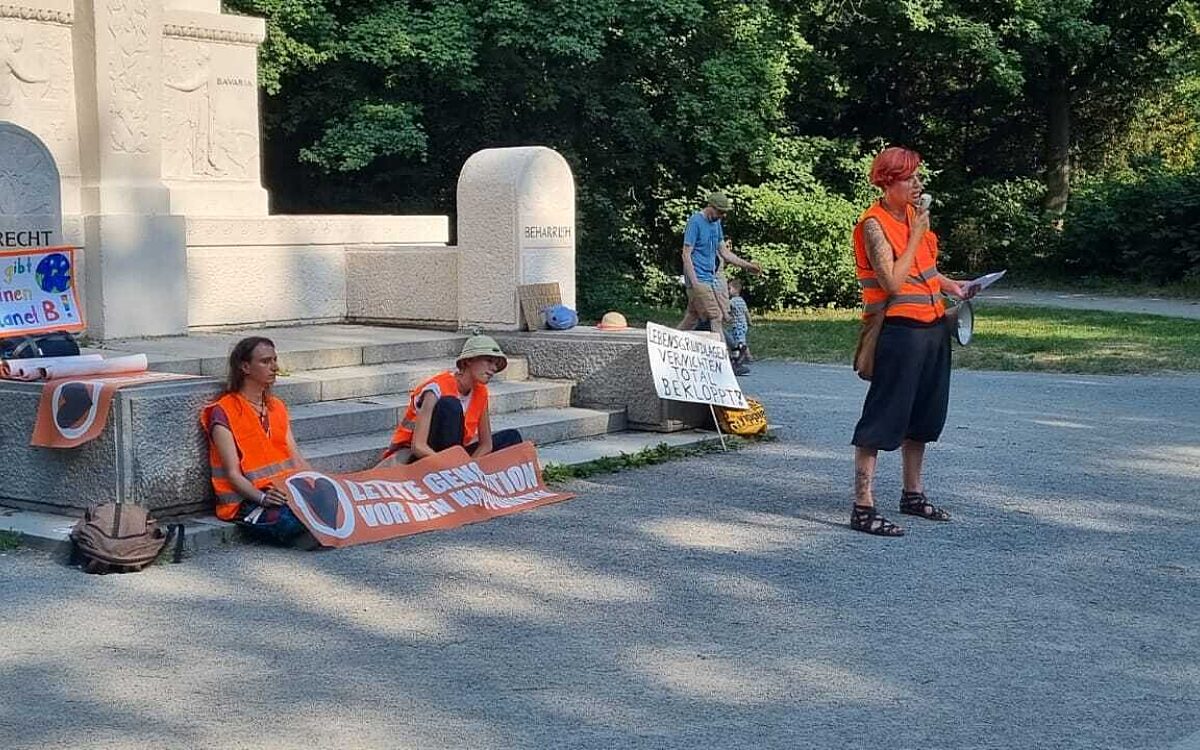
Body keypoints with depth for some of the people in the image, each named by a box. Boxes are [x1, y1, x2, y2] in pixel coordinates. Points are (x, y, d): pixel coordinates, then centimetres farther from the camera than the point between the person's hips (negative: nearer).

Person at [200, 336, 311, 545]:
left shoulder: (277, 407, 20)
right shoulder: (224, 413, -3)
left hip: (285, 491, 6)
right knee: (288, 521, -37)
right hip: (245, 500, -6)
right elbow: (233, 473, -9)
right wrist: (262, 497, -26)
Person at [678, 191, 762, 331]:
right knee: (715, 317, -10)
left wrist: (748, 266, 11)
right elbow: (686, 255, -14)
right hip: (699, 279, -8)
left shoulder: (716, 223, 13)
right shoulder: (695, 221, -11)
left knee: (692, 319, 7)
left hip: (712, 277, 8)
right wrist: (694, 283, -20)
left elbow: (724, 253, 18)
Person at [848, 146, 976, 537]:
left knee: (923, 415, 16)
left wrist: (954, 288, 10)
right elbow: (893, 281, -22)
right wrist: (917, 233, -17)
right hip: (900, 330, -9)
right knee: (882, 418, -8)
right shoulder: (874, 224, -13)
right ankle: (863, 508, -6)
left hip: (933, 327, 9)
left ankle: (913, 494, 29)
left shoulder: (914, 213, 11)